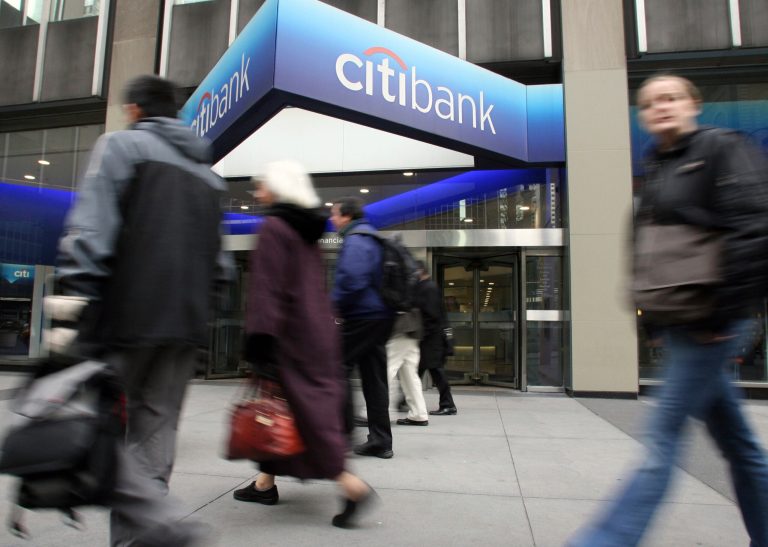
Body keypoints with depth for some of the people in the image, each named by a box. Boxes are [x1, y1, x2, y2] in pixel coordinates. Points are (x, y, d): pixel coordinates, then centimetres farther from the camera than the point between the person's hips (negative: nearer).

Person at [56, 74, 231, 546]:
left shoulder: (121, 145, 2)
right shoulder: (207, 173, 20)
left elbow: (92, 231, -12)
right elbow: (219, 261, 18)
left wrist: (74, 297, -14)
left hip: (127, 315, -6)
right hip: (186, 323, 6)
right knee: (156, 428, 11)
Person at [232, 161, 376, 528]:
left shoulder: (273, 227, -12)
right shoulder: (307, 230, 14)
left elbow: (267, 288, -20)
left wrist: (260, 339, -21)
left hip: (289, 335, -9)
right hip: (314, 330, 9)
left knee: (306, 410, -3)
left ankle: (352, 487, -4)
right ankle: (266, 482, 28)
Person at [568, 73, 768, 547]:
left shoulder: (722, 148, -4)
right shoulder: (659, 168, 18)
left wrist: (726, 311, -17)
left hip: (707, 324, -8)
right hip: (678, 324, 8)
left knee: (665, 434, -5)